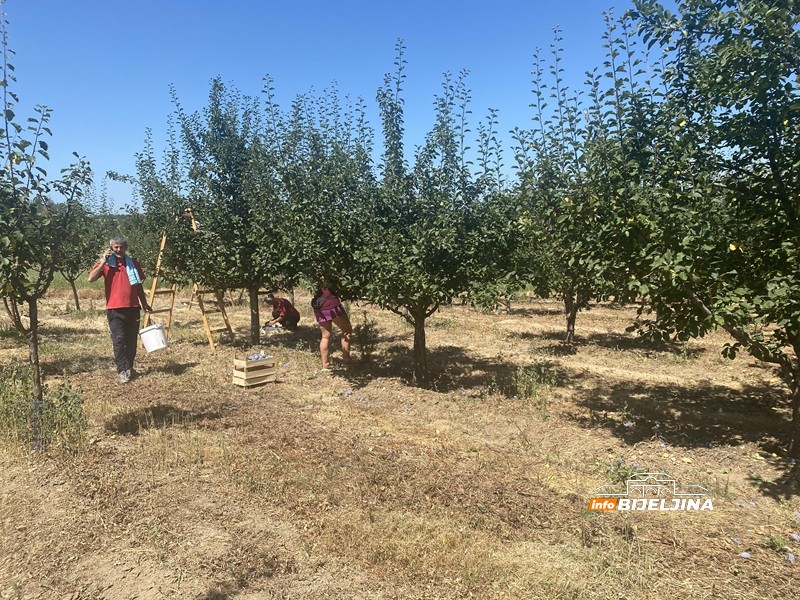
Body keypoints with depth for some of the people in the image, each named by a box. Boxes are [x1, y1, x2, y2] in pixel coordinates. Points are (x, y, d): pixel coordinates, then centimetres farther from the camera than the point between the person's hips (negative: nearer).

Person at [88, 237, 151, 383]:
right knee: (119, 339, -6)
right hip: (115, 309, -3)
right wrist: (103, 261, -13)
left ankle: (129, 367, 21)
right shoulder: (105, 263, 2)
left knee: (132, 339, 8)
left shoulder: (133, 262, 11)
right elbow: (91, 278, -13)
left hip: (133, 307, 3)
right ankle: (122, 370, -1)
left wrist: (144, 304, 18)